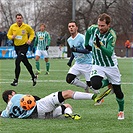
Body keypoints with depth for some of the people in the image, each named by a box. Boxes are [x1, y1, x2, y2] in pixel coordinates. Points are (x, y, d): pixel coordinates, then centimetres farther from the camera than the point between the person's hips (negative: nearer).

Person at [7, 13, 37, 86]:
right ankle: (33, 76, 32)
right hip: (17, 46, 4)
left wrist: (30, 40, -8)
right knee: (26, 63, 13)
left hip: (24, 46, -4)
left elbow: (32, 33, 8)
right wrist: (12, 37, -12)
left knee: (17, 61, -20)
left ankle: (16, 80, -15)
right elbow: (9, 35, 10)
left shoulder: (26, 27, -7)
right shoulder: (12, 27, 0)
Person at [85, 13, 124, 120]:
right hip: (97, 65, 2)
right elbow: (88, 32, 15)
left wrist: (100, 46, -50)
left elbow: (109, 53, -34)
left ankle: (121, 111, 31)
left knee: (117, 91, 3)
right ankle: (108, 83, 11)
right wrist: (86, 44, 14)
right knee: (95, 84, -26)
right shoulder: (93, 29, -12)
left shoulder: (112, 35, -23)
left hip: (111, 65, -2)